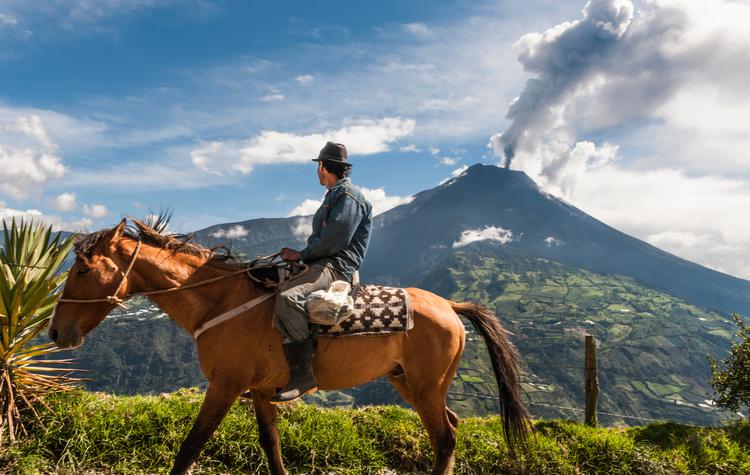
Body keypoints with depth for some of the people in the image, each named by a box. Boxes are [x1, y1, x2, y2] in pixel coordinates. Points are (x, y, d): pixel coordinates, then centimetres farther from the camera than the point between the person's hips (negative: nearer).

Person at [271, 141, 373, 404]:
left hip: (337, 266, -11)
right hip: (322, 263, 11)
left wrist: (302, 254, -9)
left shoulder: (348, 195, -8)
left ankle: (303, 374, -33)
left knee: (288, 297, -34)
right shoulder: (334, 195, 26)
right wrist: (300, 254, 9)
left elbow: (334, 240, -19)